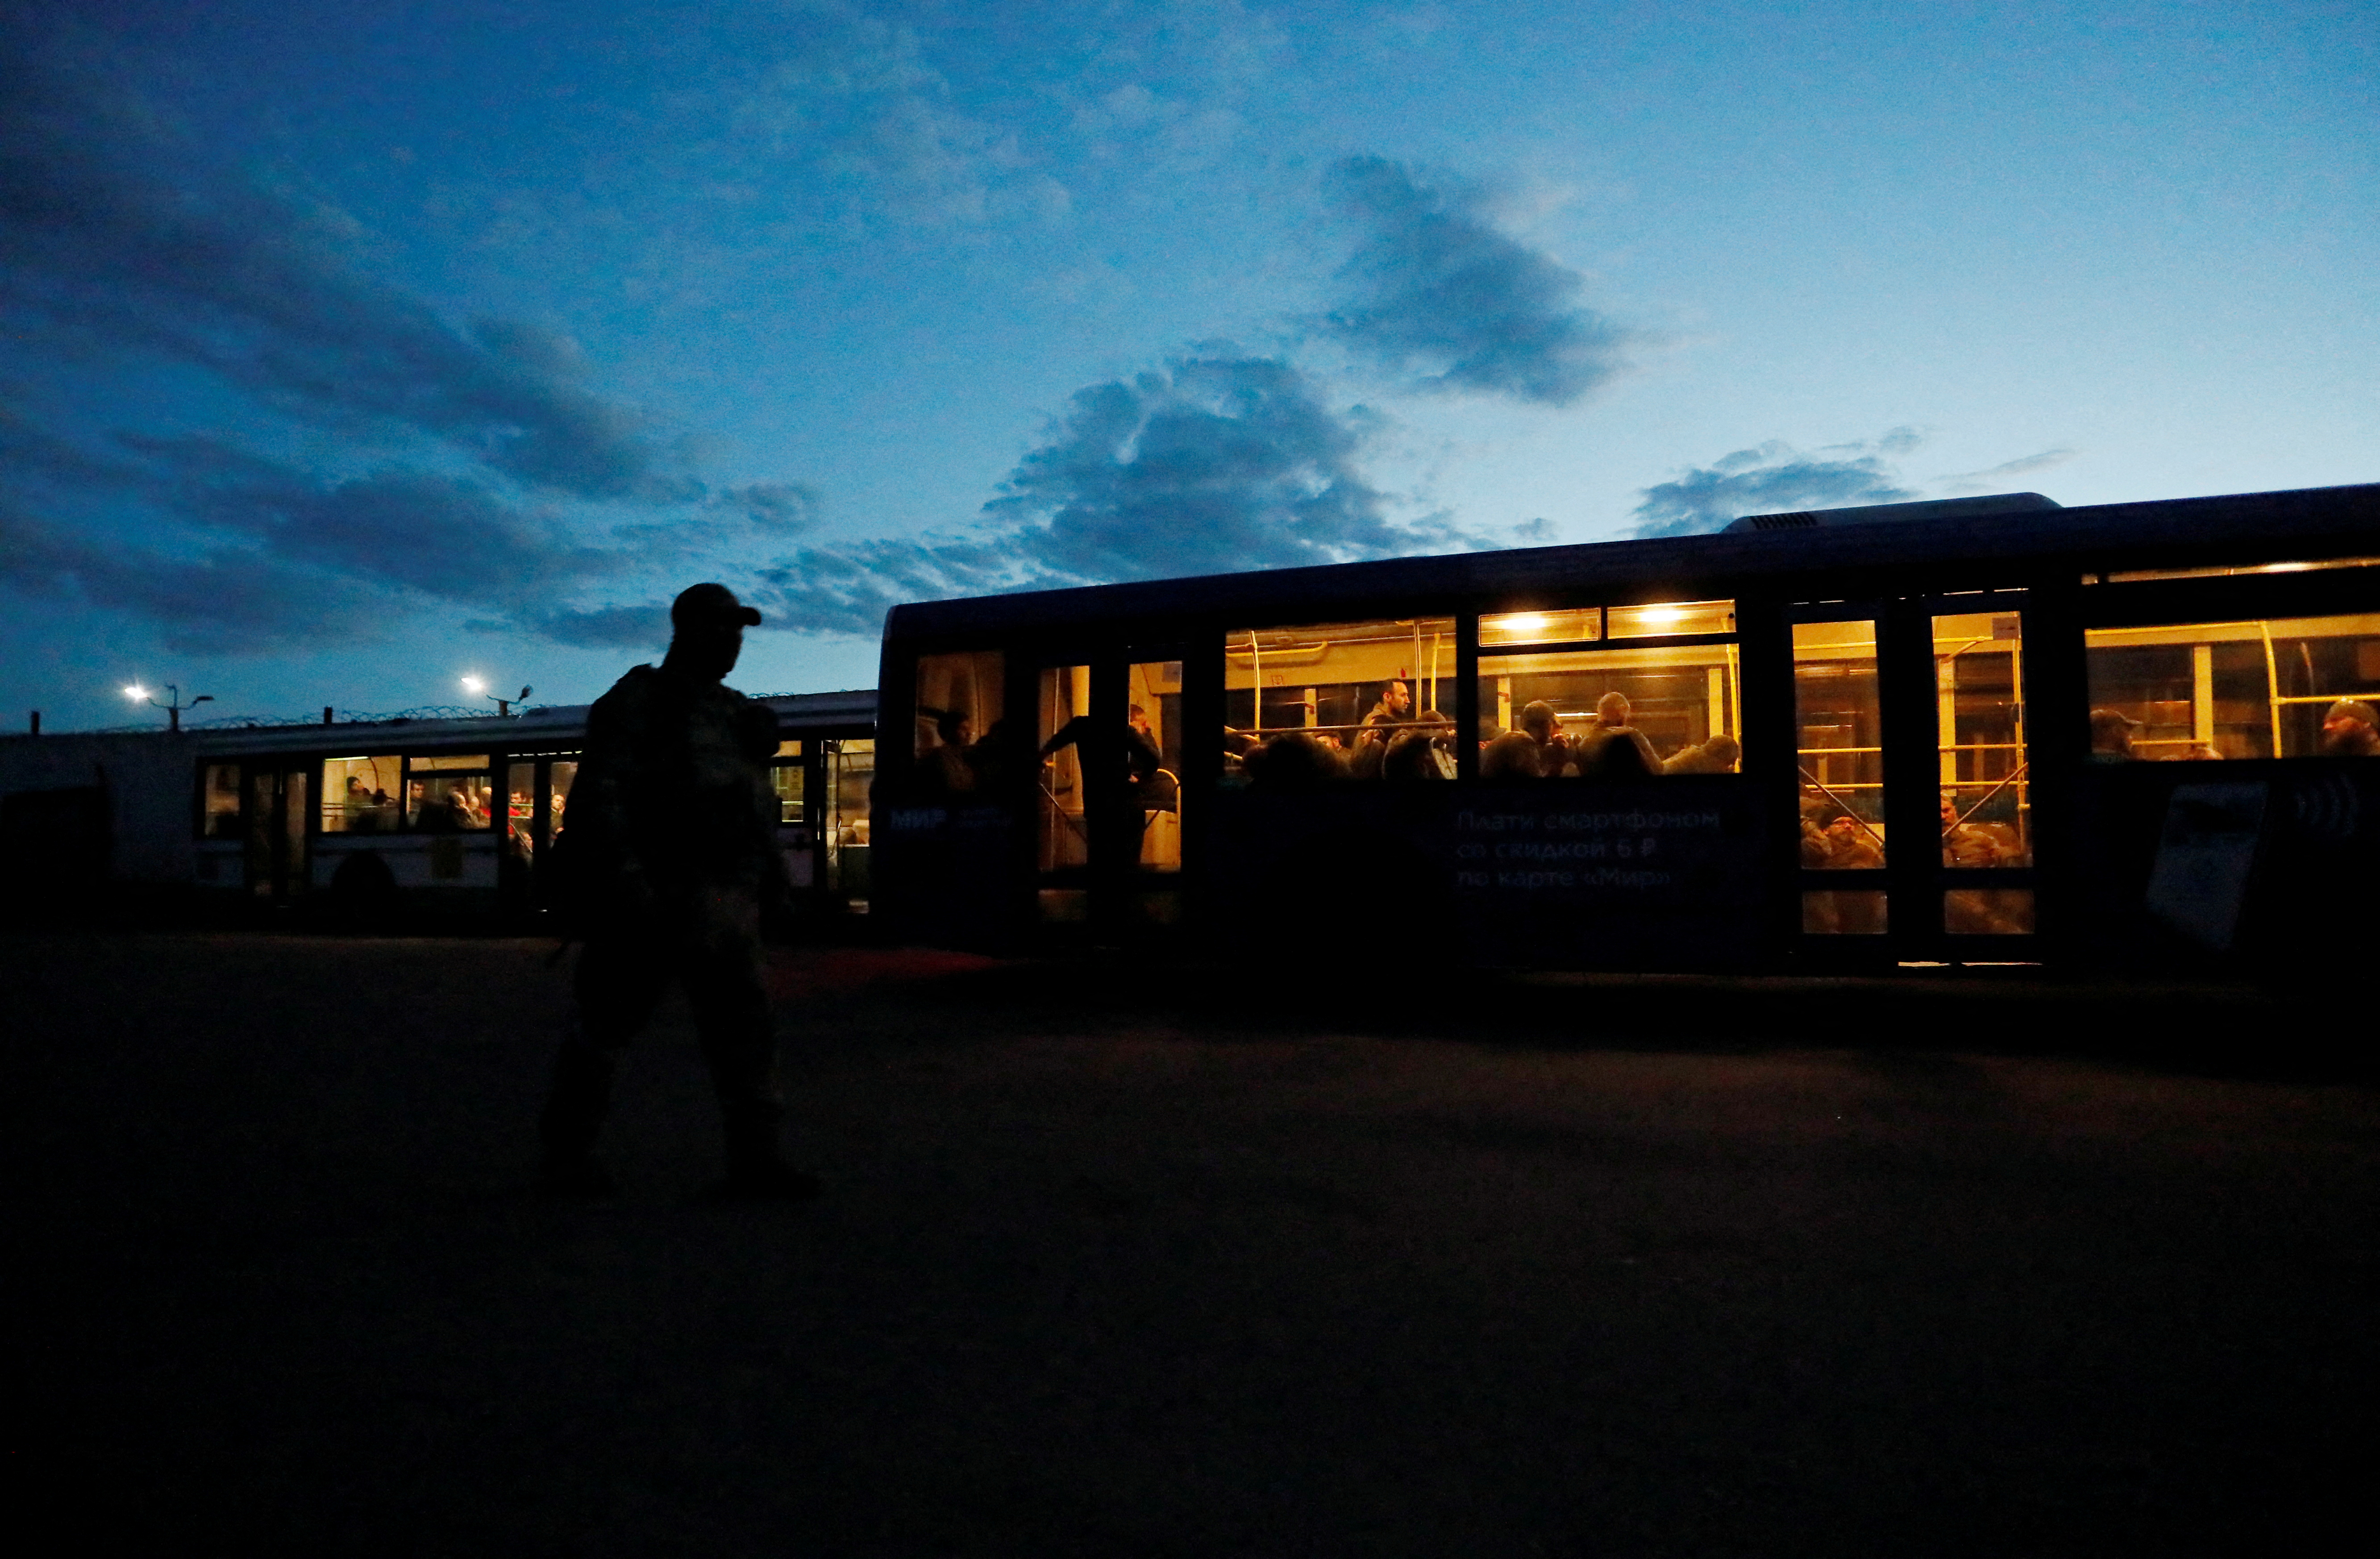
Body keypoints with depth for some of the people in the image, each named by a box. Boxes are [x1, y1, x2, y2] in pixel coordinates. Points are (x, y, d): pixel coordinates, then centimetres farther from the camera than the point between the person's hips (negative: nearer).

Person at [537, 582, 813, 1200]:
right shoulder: (641, 699, -4)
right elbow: (597, 795, -12)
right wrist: (623, 878, -21)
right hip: (658, 893, -7)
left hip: (725, 900, 7)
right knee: (610, 1019, 3)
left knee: (742, 1025, 4)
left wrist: (769, 871, 13)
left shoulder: (733, 712, 19)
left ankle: (754, 1158, 9)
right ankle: (568, 1155, 16)